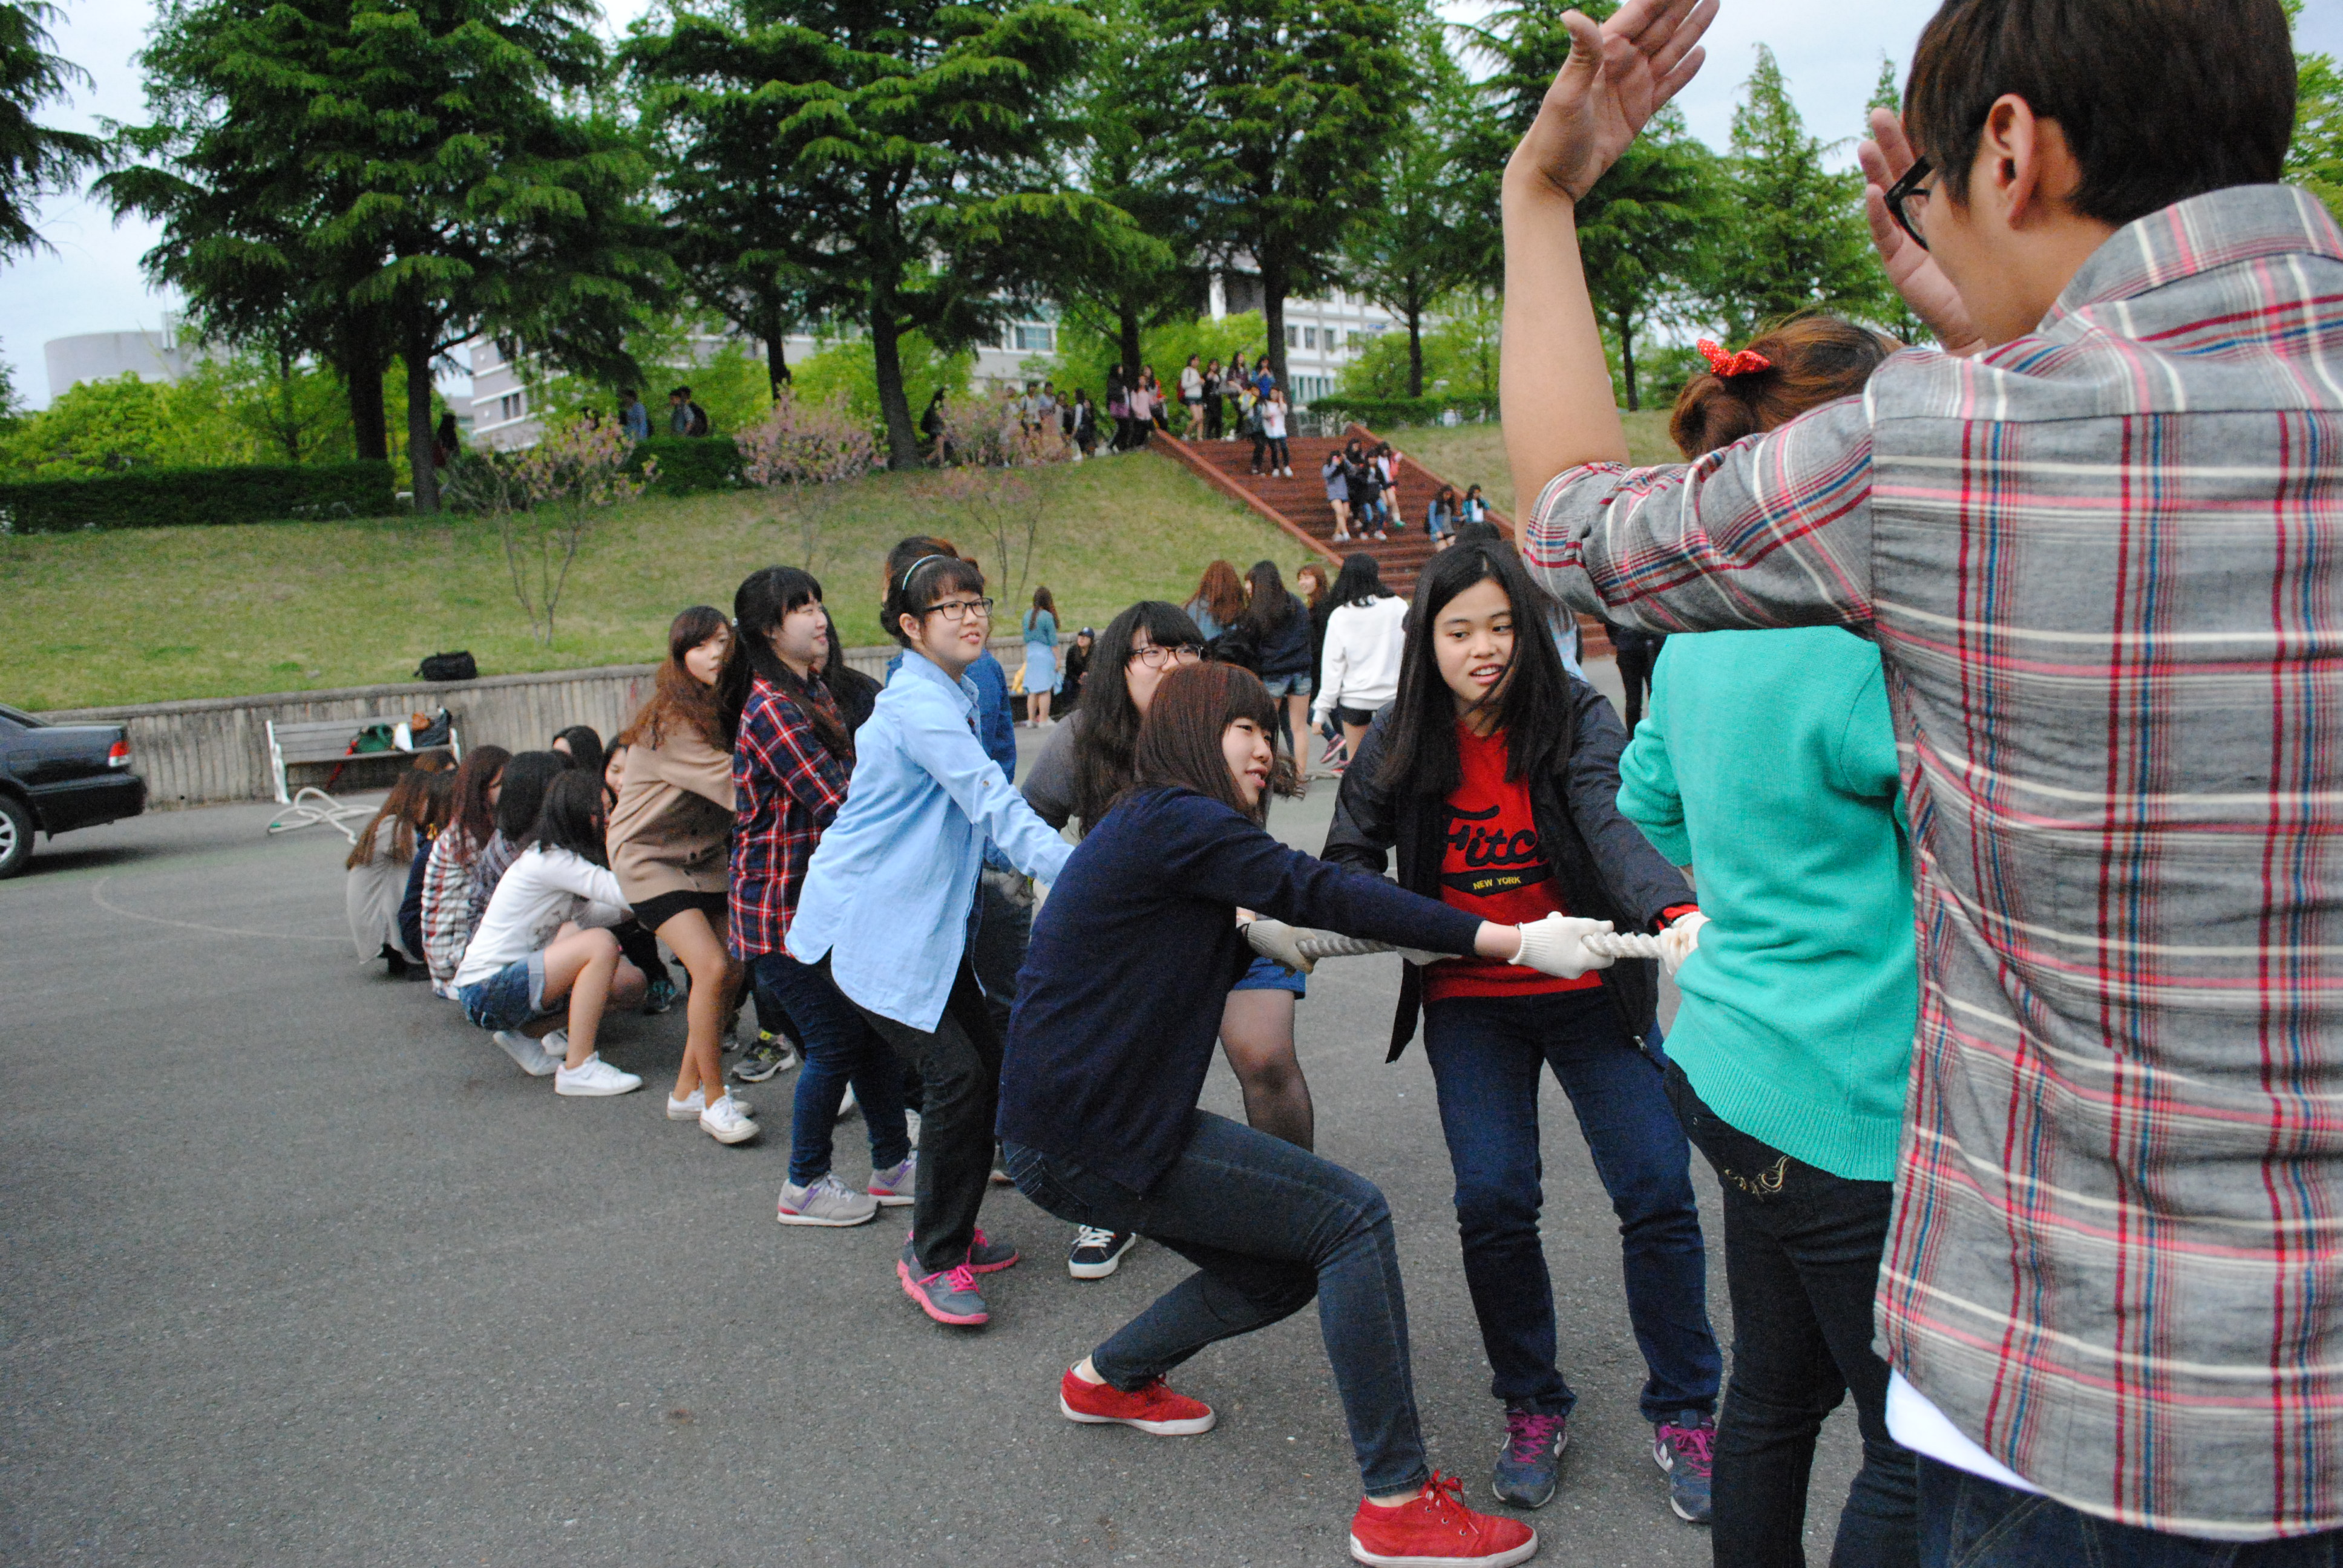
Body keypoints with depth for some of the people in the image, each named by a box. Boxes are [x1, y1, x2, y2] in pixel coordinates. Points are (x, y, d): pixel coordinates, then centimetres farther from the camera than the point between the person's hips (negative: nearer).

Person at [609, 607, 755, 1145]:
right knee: (711, 968, -18)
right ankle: (714, 1099, -2)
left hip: (704, 855, 7)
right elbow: (736, 784, -30)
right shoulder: (670, 723, -23)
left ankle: (688, 1091, 19)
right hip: (650, 854, -7)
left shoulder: (728, 709, 0)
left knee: (729, 973, 2)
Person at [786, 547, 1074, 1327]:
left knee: (987, 1064, 6)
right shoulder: (919, 704, -19)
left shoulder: (955, 695, 13)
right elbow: (997, 807, -27)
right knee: (955, 1072, -14)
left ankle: (950, 1233, 22)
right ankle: (933, 1259, 0)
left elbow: (986, 807, 18)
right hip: (866, 921, -9)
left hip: (925, 917, 9)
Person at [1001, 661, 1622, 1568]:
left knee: (1283, 1270, 17)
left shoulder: (1152, 826, 17)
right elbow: (1320, 892, -23)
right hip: (1081, 1141, -10)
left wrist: (1278, 947, 8)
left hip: (1083, 1122, 10)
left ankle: (1109, 1380, 33)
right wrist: (1515, 942, -25)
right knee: (1351, 1218, -11)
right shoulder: (1173, 820, -15)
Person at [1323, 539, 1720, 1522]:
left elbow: (1614, 825, -26)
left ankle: (1682, 1415, 17)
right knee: (1493, 1202, -8)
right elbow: (1351, 860, 3)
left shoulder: (1575, 717, -11)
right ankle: (1532, 1409, 16)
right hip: (1469, 1006, 1)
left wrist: (1674, 910, -46)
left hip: (1591, 993, -1)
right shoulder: (1398, 742, -3)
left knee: (1657, 1191, -4)